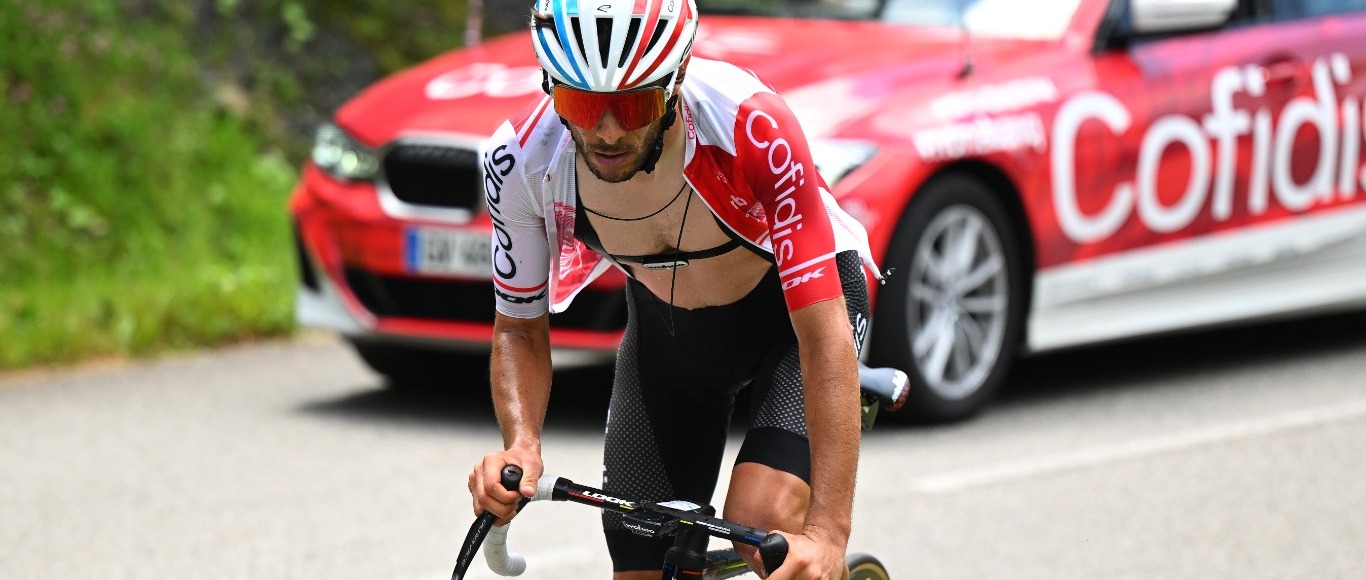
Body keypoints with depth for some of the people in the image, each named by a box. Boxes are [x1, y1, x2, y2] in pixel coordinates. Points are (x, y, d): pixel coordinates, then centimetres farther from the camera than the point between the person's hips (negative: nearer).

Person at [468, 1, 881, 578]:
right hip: (665, 326, 4)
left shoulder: (750, 127, -38)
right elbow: (519, 328, -11)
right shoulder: (521, 161, -27)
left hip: (795, 307, -3)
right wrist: (520, 443, -32)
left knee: (764, 526, -27)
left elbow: (823, 337, -37)